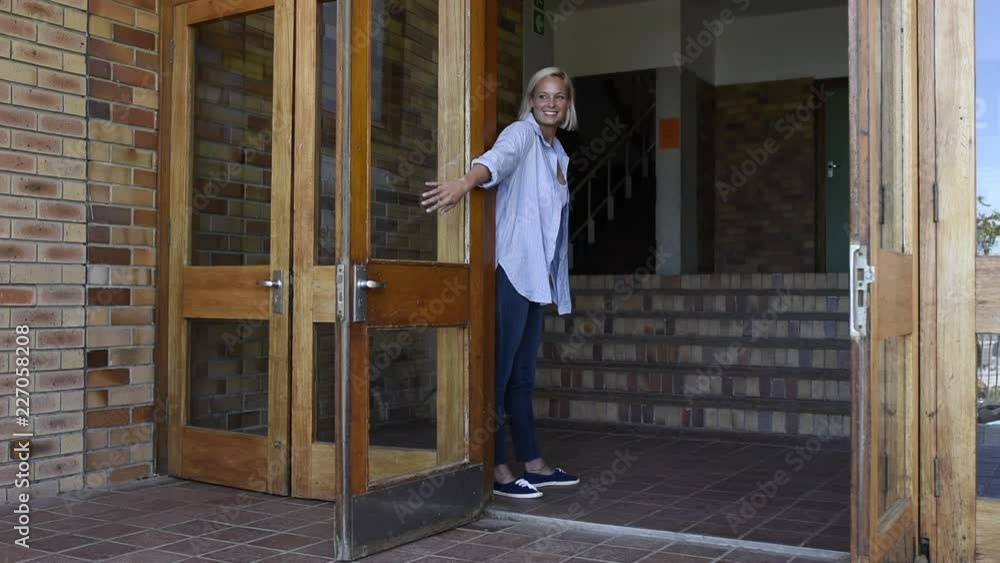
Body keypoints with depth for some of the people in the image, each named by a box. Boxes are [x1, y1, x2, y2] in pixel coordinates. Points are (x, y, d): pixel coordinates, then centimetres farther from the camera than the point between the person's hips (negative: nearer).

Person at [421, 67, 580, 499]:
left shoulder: (558, 153, 20)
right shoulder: (522, 134, -5)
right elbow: (499, 157, -29)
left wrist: (553, 279, 21)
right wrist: (466, 182, -50)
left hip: (536, 277, 8)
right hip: (511, 269, -8)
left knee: (522, 375, 13)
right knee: (500, 369, -6)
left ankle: (533, 464, 19)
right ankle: (496, 469, -1)